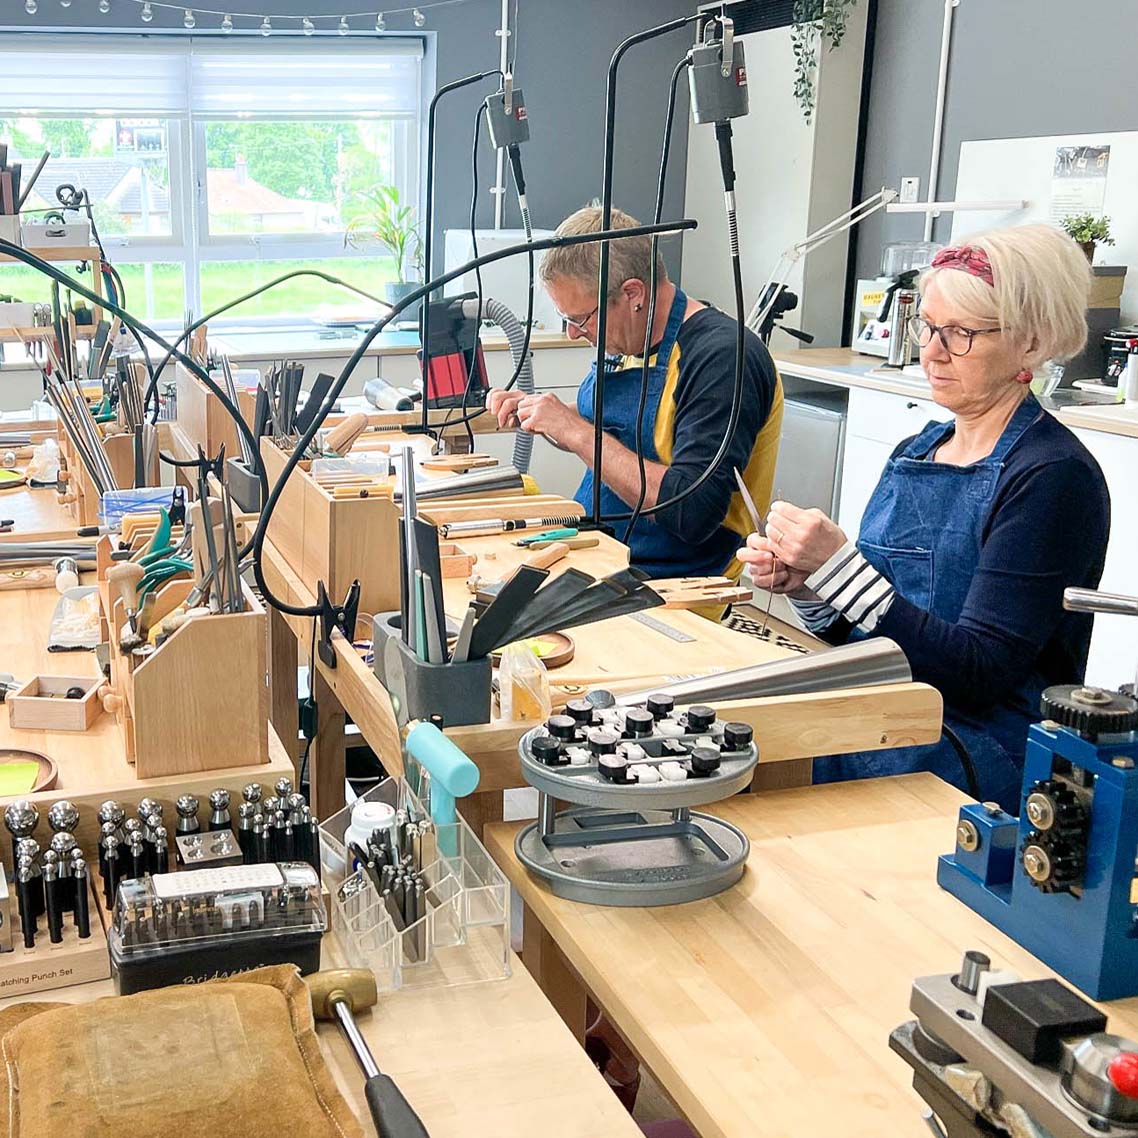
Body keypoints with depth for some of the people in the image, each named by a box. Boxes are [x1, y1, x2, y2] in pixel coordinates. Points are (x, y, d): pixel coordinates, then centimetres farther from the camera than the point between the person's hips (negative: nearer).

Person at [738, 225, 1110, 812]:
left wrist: (839, 566, -22)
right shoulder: (914, 454, 12)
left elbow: (978, 674, -17)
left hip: (980, 754, -6)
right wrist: (800, 585, -6)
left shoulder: (1053, 477, -11)